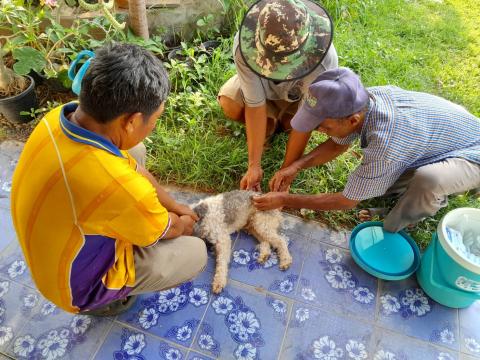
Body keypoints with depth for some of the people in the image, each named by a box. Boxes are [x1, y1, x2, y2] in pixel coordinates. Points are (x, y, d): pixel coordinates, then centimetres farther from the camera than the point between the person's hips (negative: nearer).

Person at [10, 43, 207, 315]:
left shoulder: (60, 118, -19)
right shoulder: (116, 186, -43)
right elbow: (166, 230, -19)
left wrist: (174, 206, 6)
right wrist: (183, 224, 4)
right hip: (80, 285, -6)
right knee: (196, 252, 3)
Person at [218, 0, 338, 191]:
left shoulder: (324, 57, -40)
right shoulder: (245, 45, -37)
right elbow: (255, 105, -33)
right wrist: (254, 165, -34)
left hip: (300, 94, 0)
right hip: (260, 84, 0)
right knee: (230, 105, -27)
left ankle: (283, 119, 5)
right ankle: (272, 120, 4)